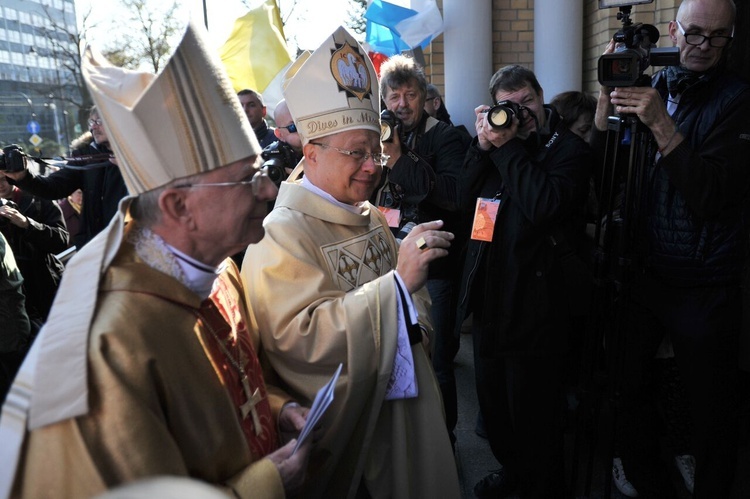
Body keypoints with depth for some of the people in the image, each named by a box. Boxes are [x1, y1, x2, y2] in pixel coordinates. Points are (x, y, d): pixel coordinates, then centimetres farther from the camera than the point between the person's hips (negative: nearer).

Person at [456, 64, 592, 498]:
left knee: (533, 413, 6)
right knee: (493, 400, 21)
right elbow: (467, 199, 3)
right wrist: (484, 145, -8)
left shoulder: (570, 149, -7)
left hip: (534, 301, -7)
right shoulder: (500, 141, 12)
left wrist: (506, 146, -17)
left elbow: (544, 205, -25)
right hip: (490, 294, 7)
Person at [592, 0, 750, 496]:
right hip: (644, 271, 4)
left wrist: (662, 125, -27)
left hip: (705, 290, -4)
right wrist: (608, 97, -11)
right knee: (625, 386, 14)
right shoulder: (650, 87, 5)